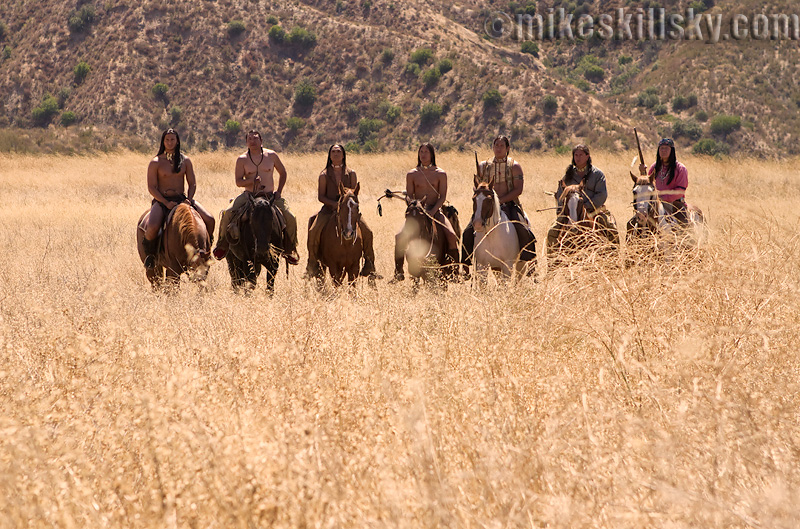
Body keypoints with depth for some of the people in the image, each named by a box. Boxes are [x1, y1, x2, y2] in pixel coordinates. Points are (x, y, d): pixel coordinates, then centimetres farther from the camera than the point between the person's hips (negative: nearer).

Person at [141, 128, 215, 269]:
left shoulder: (185, 160, 8)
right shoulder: (155, 163, -2)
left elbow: (192, 184, 10)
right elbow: (151, 187, -6)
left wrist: (189, 199, -9)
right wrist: (166, 203, -16)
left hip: (181, 199, 3)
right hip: (161, 200, -3)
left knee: (209, 220, -14)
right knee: (152, 227, -32)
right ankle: (149, 253, -2)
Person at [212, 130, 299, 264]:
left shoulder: (271, 155, 4)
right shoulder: (242, 160, 1)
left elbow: (282, 173, 16)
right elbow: (238, 182, -3)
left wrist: (279, 191, 5)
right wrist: (252, 181, -22)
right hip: (249, 195, -1)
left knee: (290, 218, -15)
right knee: (227, 214, -21)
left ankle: (289, 251, 3)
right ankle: (223, 245, -1)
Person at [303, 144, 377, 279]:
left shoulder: (351, 174, 8)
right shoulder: (324, 175, 4)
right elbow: (320, 196, 1)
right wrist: (334, 203, -15)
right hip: (329, 210, -1)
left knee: (367, 232, -16)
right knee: (313, 232, -25)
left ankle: (369, 265, -1)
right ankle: (313, 265, -8)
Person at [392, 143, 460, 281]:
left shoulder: (440, 174, 4)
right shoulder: (412, 174, 8)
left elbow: (442, 197, -1)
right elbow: (409, 196, 6)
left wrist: (432, 211, -17)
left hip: (435, 211, -1)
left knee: (451, 236, -25)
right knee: (400, 237, -21)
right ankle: (398, 272, -10)